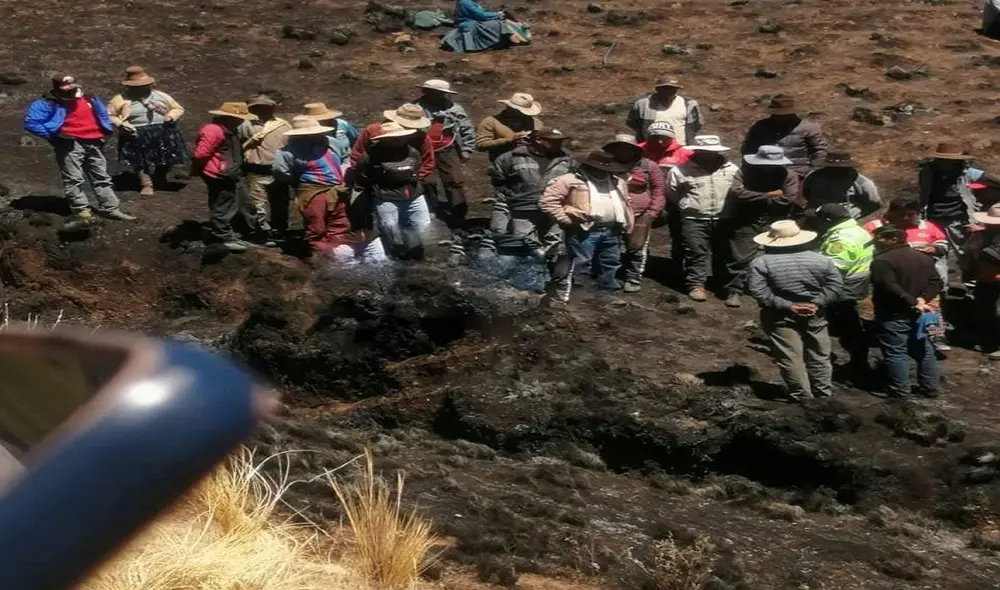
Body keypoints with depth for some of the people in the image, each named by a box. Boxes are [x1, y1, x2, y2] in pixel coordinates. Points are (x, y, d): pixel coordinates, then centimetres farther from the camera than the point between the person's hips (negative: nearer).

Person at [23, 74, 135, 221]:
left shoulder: (89, 99, 13)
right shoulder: (49, 103, -6)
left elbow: (103, 114, 30)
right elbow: (30, 122, -12)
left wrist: (105, 131, 14)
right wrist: (53, 134, -13)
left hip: (94, 143, 6)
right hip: (70, 144, -6)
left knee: (102, 177, 8)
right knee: (74, 179, -9)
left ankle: (110, 208, 14)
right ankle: (81, 210, -8)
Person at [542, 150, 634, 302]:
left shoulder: (617, 182, 15)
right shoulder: (571, 180, -7)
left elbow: (626, 205, 26)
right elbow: (549, 200, -10)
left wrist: (627, 226, 16)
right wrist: (566, 220, -12)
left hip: (611, 232, 6)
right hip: (584, 232, -6)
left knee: (610, 266, 16)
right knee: (574, 265, -9)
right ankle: (557, 295, -4)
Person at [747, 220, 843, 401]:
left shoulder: (761, 263, -9)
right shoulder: (820, 260, -1)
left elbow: (759, 292, -15)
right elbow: (836, 285, -2)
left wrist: (787, 306, -15)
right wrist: (817, 303, -9)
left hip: (780, 317, -3)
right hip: (814, 315, 3)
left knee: (790, 358, 3)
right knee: (819, 356, 15)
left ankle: (803, 398, 6)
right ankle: (824, 395, 24)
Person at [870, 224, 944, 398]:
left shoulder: (882, 261, -14)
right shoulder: (923, 258, 11)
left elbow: (890, 288, -25)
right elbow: (936, 282, 5)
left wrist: (913, 303, -23)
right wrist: (922, 299, -8)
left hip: (892, 316, -7)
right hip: (917, 313, 7)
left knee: (895, 353, 0)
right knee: (923, 350, 15)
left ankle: (900, 391, 4)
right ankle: (931, 388, 21)